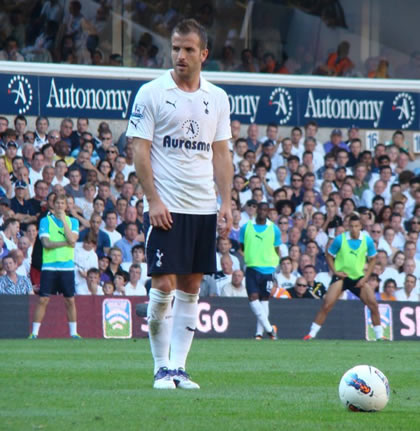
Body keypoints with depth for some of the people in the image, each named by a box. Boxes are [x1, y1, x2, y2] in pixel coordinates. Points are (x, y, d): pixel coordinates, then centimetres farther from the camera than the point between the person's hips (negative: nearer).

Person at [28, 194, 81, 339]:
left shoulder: (73, 221, 8)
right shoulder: (45, 221, 3)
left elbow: (72, 240, -9)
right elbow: (46, 243, -8)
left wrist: (64, 220, -10)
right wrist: (66, 243, -9)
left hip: (67, 266, 2)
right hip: (49, 266, -2)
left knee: (70, 300, 3)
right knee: (43, 300, -4)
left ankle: (73, 333, 11)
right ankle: (34, 333, -1)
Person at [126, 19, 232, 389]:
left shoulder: (217, 98, 11)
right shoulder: (151, 93, -3)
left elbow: (221, 153, 14)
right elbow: (139, 150, -5)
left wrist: (226, 202, 5)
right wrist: (153, 200, -13)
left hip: (204, 207, 4)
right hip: (165, 207, -4)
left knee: (191, 287, 5)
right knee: (163, 286, -8)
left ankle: (179, 367, 8)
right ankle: (162, 368, 2)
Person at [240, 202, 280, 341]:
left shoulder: (274, 229, 6)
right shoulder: (246, 227, 7)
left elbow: (277, 250, 11)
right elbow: (241, 247, 14)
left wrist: (276, 266, 3)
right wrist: (241, 261, 3)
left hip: (267, 268, 0)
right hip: (251, 267, 0)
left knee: (264, 299, 4)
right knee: (253, 298, -14)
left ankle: (260, 332, 9)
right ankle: (268, 328, -11)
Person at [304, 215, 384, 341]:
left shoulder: (367, 240, -6)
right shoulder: (340, 239, -11)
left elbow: (373, 259, 7)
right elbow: (329, 256, 2)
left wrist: (365, 277, -3)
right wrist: (335, 271, -11)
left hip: (359, 278, 2)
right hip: (341, 276, -2)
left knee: (373, 304, -8)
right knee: (327, 305, -14)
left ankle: (379, 335, 7)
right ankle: (312, 333, -5)